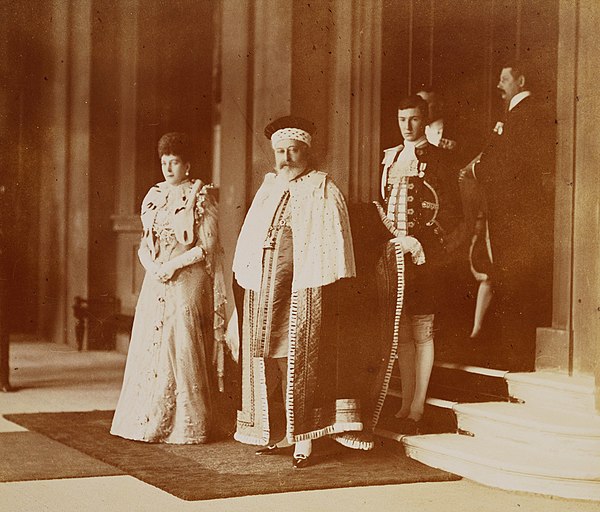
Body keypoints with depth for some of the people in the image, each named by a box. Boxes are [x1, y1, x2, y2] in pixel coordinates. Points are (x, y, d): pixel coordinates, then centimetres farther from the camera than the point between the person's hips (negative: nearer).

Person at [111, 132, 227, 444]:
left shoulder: (200, 197, -3)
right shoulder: (154, 196, 13)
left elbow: (207, 245, -8)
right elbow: (145, 243, 14)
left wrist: (174, 265, -14)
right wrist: (152, 266, -5)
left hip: (188, 281, -6)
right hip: (156, 281, 6)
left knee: (182, 347, -7)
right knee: (149, 346, 3)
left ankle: (187, 425, -1)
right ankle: (148, 421, 10)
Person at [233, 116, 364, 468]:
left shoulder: (322, 190, 1)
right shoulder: (268, 189, 18)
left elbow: (333, 240, -5)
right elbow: (250, 238, 20)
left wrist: (325, 287, -13)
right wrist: (248, 277, 11)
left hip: (303, 290, -5)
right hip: (265, 289, 6)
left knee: (299, 360, -6)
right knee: (265, 360, 6)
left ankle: (303, 438, -2)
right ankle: (274, 434, 15)